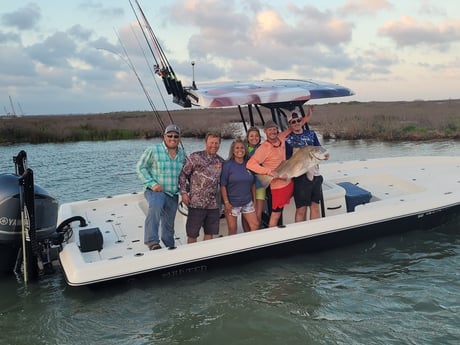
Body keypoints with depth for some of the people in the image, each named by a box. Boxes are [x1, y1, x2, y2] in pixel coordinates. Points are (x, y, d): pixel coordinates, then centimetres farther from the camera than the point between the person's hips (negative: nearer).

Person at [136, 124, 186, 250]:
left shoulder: (182, 153, 7)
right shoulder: (153, 150, -9)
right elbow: (140, 167, -7)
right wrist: (152, 184, -17)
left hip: (173, 195, 5)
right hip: (156, 191, -5)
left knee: (169, 225, 14)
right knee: (155, 206, -37)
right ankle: (152, 242, -39)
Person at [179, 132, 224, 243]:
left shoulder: (221, 161, 10)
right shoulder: (195, 157, -3)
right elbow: (183, 174, -2)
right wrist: (184, 192, -9)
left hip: (214, 204, 4)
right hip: (196, 203, -4)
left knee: (209, 233, 11)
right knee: (192, 234, 2)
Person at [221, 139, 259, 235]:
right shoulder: (227, 165, -7)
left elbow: (253, 184, 11)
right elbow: (223, 185, -9)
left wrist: (254, 200, 10)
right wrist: (226, 202, -13)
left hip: (247, 202, 4)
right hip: (232, 203, -4)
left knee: (255, 225, 0)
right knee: (232, 229, 4)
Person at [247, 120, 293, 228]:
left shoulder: (281, 139, 2)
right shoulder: (264, 148, -18)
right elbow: (250, 164, -27)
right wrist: (270, 171, -30)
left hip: (289, 182, 7)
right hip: (278, 185, -7)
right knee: (276, 214, 2)